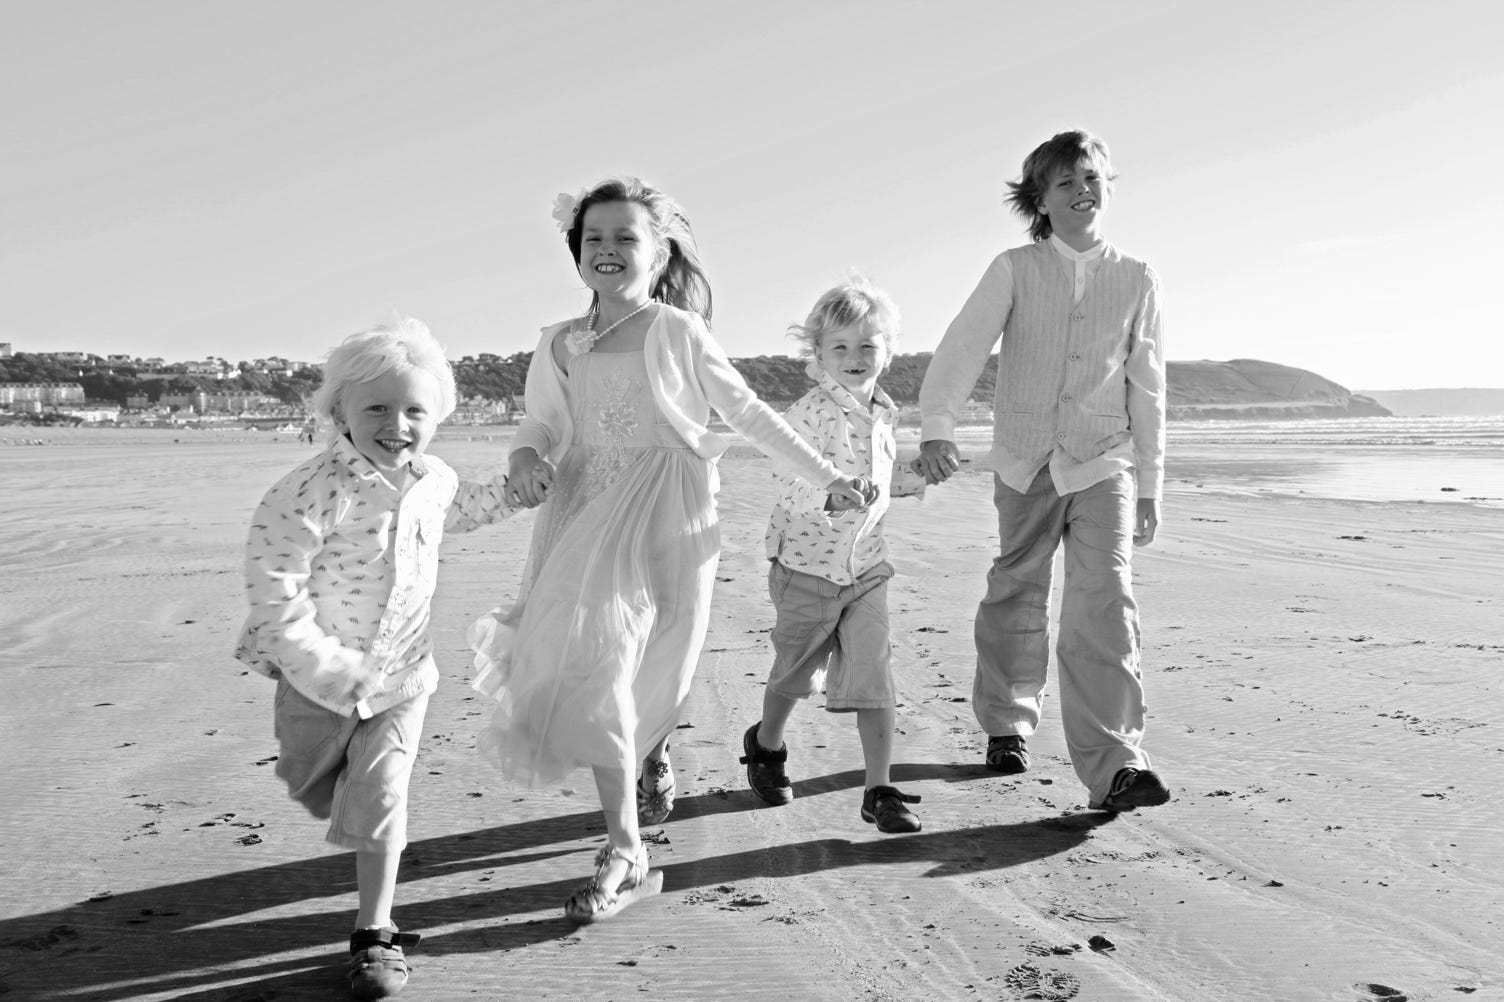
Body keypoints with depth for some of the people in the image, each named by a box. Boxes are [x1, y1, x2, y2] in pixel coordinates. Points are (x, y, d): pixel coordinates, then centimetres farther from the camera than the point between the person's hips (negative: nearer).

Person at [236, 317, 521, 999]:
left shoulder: (433, 478, -9)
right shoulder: (316, 491, -29)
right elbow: (273, 590, -27)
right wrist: (331, 668, -27)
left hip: (400, 670, 2)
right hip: (318, 675, -2)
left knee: (379, 801, -1)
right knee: (313, 789, 22)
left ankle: (375, 933, 12)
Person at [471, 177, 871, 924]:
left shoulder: (678, 332, -5)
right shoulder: (560, 345, 6)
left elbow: (747, 412, 2)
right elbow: (540, 423, 13)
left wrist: (825, 476, 4)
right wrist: (525, 458, -11)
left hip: (664, 525, -2)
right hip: (587, 522, 3)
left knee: (651, 677, 2)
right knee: (594, 667, -6)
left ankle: (654, 751, 41)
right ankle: (625, 855, 7)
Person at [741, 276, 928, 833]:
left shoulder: (881, 416, 5)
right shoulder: (809, 414, -18)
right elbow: (792, 492, -23)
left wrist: (920, 476, 7)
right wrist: (832, 495, -38)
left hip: (866, 567, 5)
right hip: (806, 566, -5)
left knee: (874, 678, -2)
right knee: (795, 672, 14)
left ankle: (880, 792, 7)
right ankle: (765, 744, 43)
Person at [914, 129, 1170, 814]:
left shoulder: (1136, 280, 5)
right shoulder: (1014, 270, 0)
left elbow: (1147, 390, 9)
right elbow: (963, 347, -12)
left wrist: (1149, 487, 9)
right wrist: (936, 427, -29)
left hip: (1103, 462, 0)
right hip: (1025, 460, 1)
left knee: (1104, 599, -15)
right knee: (1015, 597, 12)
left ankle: (1114, 766, -16)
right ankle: (1007, 724, 34)